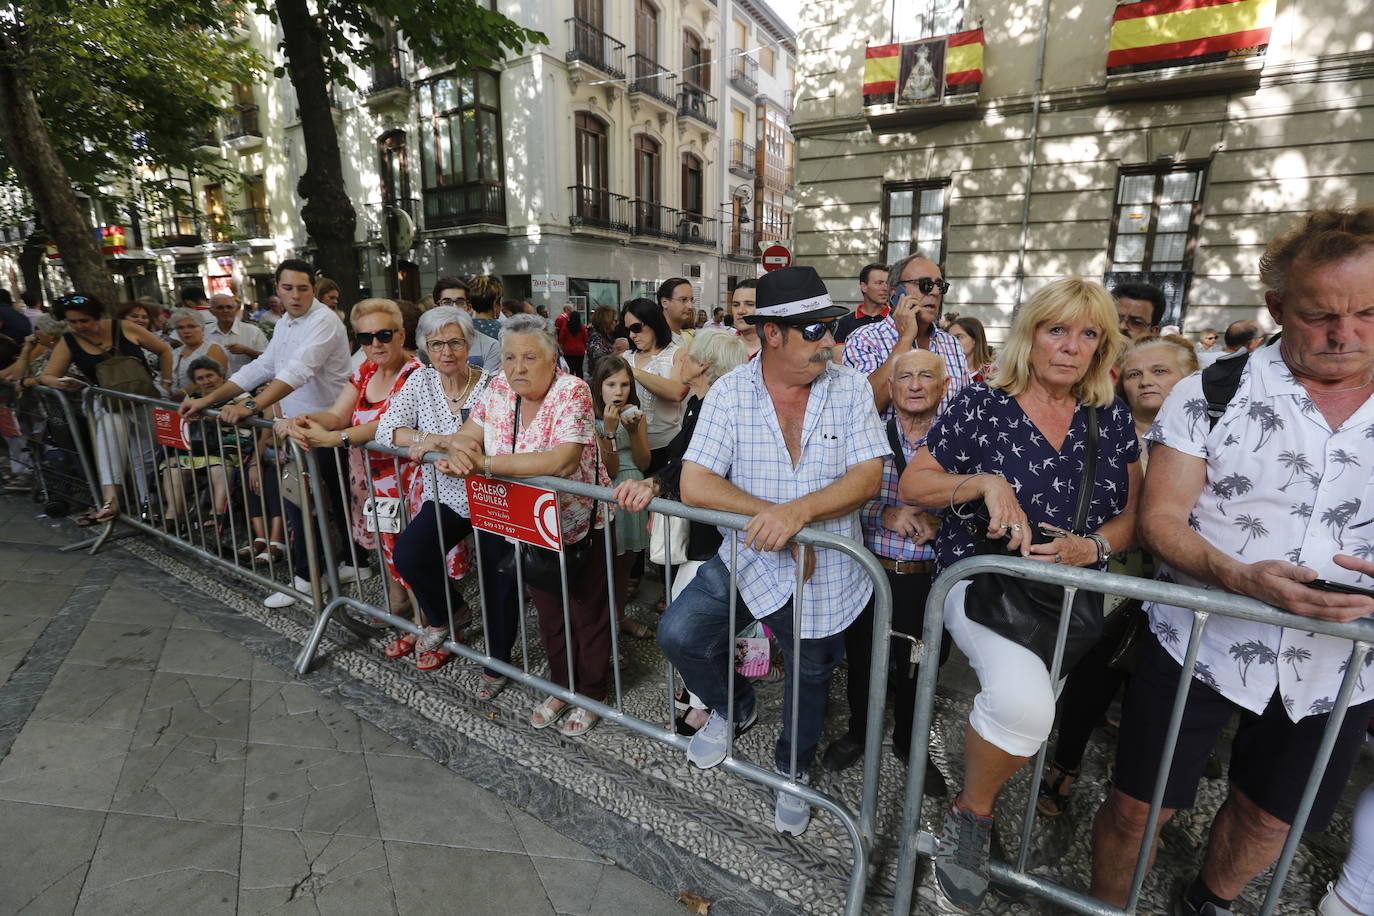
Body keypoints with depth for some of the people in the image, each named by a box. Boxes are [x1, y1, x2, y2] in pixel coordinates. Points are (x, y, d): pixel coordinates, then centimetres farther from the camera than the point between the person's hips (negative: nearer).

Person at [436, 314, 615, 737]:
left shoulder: (572, 392, -24)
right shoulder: (498, 390, -4)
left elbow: (561, 462, -37)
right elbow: (465, 437, 0)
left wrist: (483, 464, -36)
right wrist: (459, 450, -25)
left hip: (580, 524, -5)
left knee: (588, 612, 12)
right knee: (548, 609, 21)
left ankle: (592, 693, 33)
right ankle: (560, 685, 42)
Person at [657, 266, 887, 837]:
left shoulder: (850, 390, -8)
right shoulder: (730, 393, -11)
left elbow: (868, 478, -17)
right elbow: (694, 485, -18)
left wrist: (797, 511, -32)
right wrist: (770, 516, -27)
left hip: (826, 571, 1)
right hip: (750, 555, 0)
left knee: (810, 677, 18)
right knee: (679, 634, -14)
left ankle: (792, 771, 51)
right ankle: (734, 709, 22)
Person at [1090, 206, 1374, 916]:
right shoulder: (1210, 395, -9)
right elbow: (1159, 520, -11)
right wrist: (1241, 578, -29)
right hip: (1198, 644, -3)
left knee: (1269, 818, 22)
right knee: (1136, 809, 6)